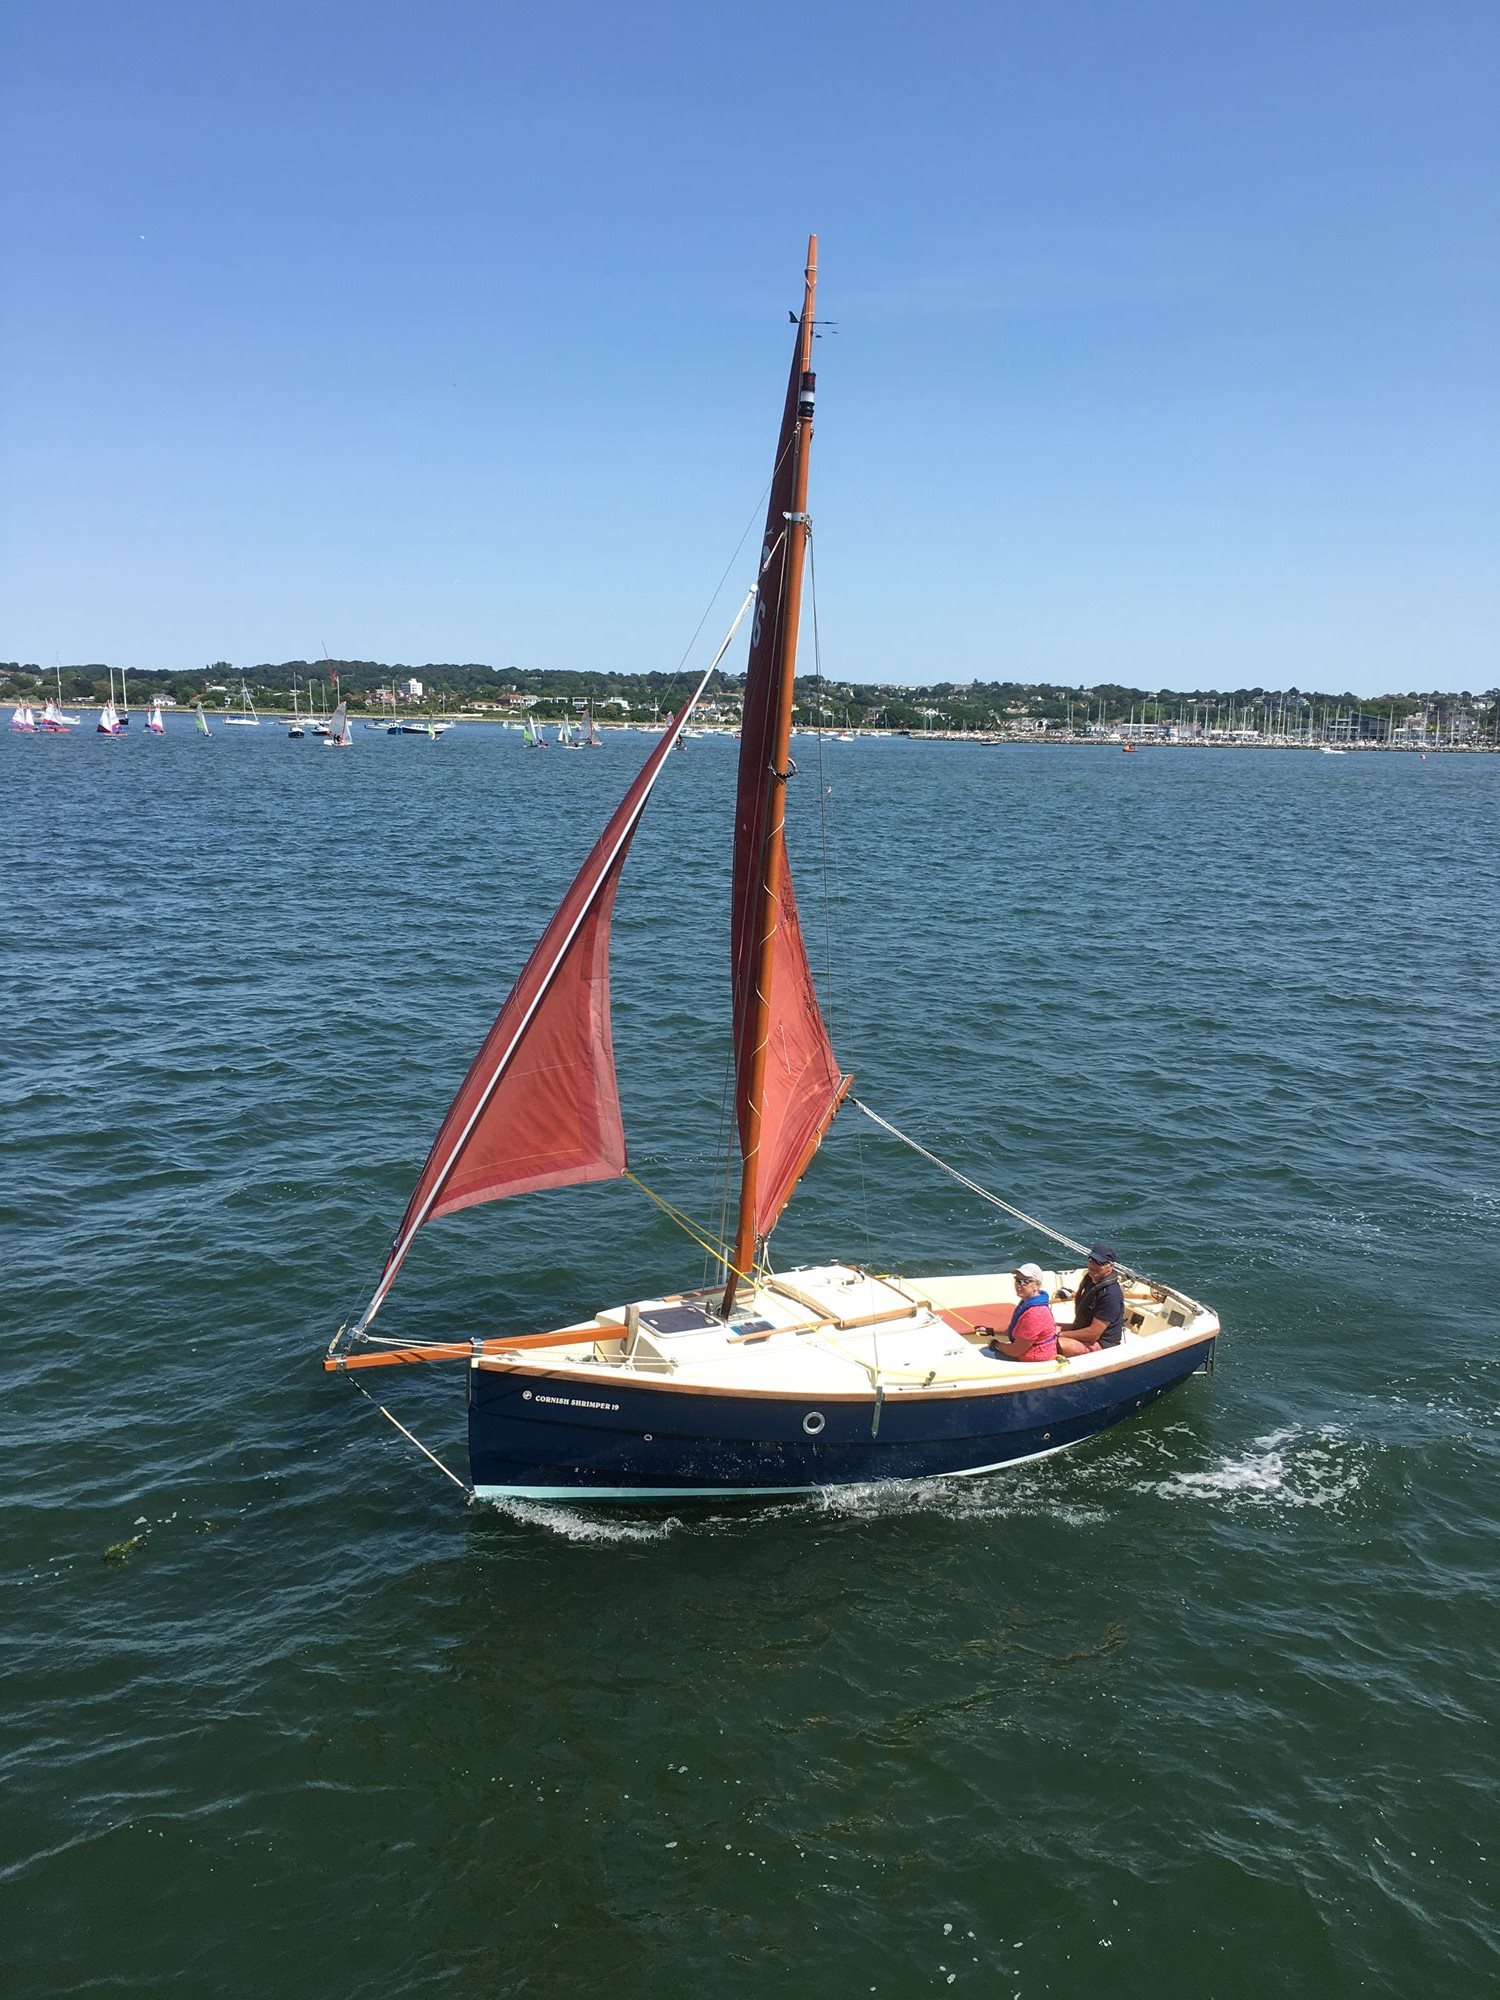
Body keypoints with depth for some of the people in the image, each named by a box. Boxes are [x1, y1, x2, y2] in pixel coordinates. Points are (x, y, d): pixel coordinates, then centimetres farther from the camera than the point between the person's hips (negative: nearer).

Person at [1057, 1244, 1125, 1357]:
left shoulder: (1110, 1294, -26)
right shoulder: (1090, 1279, 4)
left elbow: (1093, 1334, -26)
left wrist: (1060, 1334, -18)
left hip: (1102, 1344, -10)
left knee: (1057, 1345, -31)